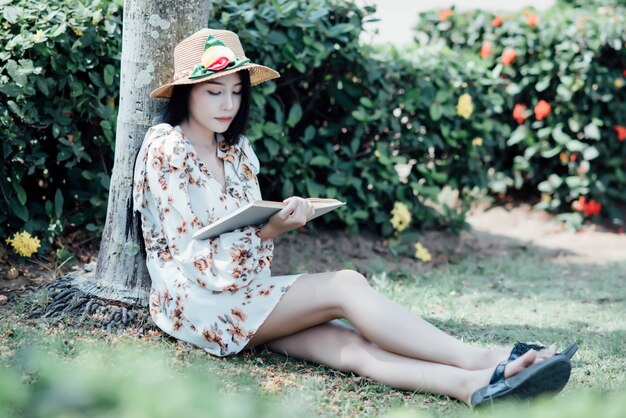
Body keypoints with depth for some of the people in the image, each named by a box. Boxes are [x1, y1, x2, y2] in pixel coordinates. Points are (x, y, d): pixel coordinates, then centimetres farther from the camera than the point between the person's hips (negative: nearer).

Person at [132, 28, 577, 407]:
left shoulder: (236, 149, 14)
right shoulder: (165, 149, -8)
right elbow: (190, 251, -14)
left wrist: (279, 221, -8)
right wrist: (269, 230, -24)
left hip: (242, 293, 6)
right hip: (196, 299, -6)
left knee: (348, 344, -22)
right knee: (345, 285, -25)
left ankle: (476, 385, -44)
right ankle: (483, 360, -32)